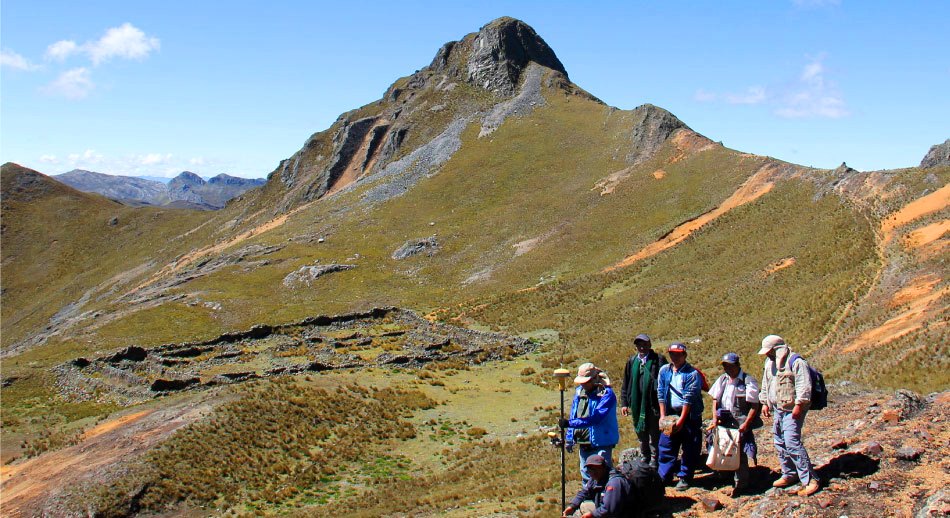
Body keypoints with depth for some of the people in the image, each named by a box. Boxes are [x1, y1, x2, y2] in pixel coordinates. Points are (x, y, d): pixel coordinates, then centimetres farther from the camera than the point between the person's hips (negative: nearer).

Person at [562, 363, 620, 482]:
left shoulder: (606, 394, -17)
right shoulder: (579, 391, 7)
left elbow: (595, 418, -28)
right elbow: (573, 415, 16)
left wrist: (570, 423, -32)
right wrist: (569, 438, 13)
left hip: (601, 444, -7)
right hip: (583, 444, 7)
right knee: (586, 474, 18)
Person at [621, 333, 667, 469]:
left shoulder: (658, 360, -5)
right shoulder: (632, 361, 9)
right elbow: (625, 384, 13)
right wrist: (624, 403, 9)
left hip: (653, 405, -5)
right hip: (636, 405, 5)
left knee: (654, 435, 3)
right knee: (641, 433, 17)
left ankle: (654, 459, 15)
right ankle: (644, 459, 31)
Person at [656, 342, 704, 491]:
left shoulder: (692, 373, -12)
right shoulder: (664, 371, 3)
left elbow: (689, 399, -15)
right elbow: (661, 394, 5)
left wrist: (681, 420, -17)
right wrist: (662, 416, -1)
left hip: (689, 415, -4)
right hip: (670, 414, 4)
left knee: (689, 449, 3)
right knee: (666, 448, 6)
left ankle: (684, 478, 16)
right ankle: (664, 477, 17)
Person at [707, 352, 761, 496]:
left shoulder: (748, 382, -8)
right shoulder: (722, 380, 10)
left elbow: (754, 405, -9)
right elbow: (715, 400, 15)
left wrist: (746, 424, -15)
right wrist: (715, 419, 5)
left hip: (740, 423, -5)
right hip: (724, 422, 6)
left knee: (740, 454, -1)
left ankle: (741, 484, 9)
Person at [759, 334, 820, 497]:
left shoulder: (796, 362, -14)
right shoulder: (770, 363, 13)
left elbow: (804, 386, -20)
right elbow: (766, 384, 24)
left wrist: (799, 405, -22)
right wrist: (765, 403, 20)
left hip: (792, 410, -9)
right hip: (777, 409, 9)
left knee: (792, 442, -16)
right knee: (780, 443, 12)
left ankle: (810, 479, -13)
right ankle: (789, 474, 25)